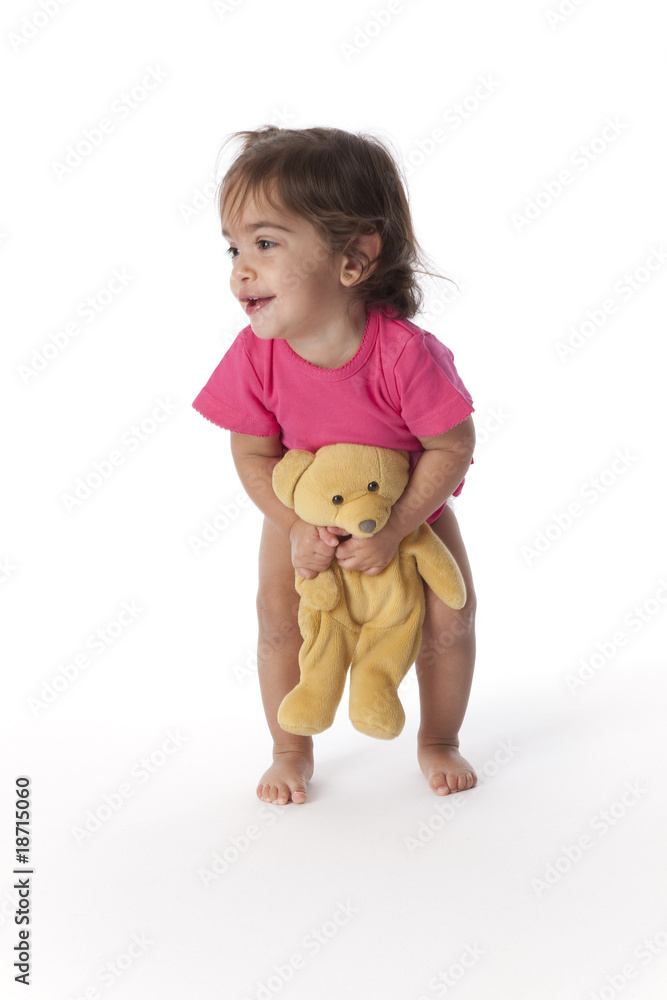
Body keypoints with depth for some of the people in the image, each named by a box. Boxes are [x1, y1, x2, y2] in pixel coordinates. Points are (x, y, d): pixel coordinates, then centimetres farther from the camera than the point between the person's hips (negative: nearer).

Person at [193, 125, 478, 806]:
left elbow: (452, 447, -27)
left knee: (450, 617, -2)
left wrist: (393, 529, -30)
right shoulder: (256, 355, -29)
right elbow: (253, 454, -16)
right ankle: (292, 751, 21)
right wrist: (297, 527, -28)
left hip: (410, 500, -1)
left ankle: (439, 741, 26)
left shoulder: (404, 352, -38)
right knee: (279, 615, -3)